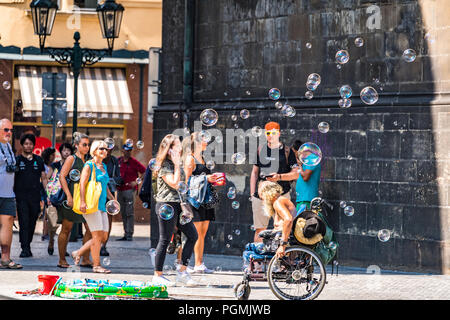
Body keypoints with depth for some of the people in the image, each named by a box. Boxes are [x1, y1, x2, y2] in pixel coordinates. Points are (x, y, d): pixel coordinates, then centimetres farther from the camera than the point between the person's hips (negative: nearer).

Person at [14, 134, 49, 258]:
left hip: (35, 196, 3)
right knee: (24, 223, -11)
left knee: (32, 223, 6)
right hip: (21, 196, -3)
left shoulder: (38, 160, 13)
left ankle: (28, 246, 17)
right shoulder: (17, 160, 5)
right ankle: (25, 249, -14)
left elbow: (44, 178, 15)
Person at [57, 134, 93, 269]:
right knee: (66, 228, -1)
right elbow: (62, 176, -10)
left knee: (90, 228, -1)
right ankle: (62, 260, 5)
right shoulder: (71, 159, -2)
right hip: (71, 198, -6)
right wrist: (69, 196, -18)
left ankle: (85, 259, 5)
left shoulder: (87, 161, 16)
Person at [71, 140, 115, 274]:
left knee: (104, 237, 6)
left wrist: (112, 198, 16)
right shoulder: (89, 166, -6)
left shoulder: (103, 166, 18)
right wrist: (83, 202, -22)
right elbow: (82, 184, -13)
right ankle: (96, 265, -3)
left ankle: (78, 253, 19)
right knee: (97, 235, -9)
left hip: (102, 205, 8)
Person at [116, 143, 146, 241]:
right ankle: (125, 234, 10)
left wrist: (136, 182, -6)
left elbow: (143, 171, -2)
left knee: (130, 213, -7)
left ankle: (130, 234, -8)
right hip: (120, 190, 5)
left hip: (130, 190, -5)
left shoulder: (134, 162, -3)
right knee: (123, 213, 7)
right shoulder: (118, 161, 9)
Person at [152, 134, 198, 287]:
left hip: (178, 205, 9)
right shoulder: (164, 165, -12)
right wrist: (177, 165, -17)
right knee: (165, 240, -4)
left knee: (192, 235, 5)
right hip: (167, 205, -9)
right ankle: (157, 275, 5)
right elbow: (174, 183, -21)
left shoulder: (175, 164, 16)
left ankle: (182, 271, 10)